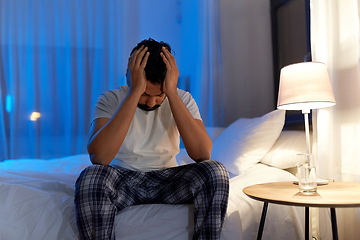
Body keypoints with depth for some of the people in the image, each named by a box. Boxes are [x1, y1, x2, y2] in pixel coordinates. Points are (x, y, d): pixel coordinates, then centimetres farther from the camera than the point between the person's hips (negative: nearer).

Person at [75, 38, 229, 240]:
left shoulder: (182, 99, -6)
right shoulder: (111, 100, -10)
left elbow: (203, 154, -23)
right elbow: (98, 157, -30)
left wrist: (172, 92, -26)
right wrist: (135, 92, -30)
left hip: (167, 180, 2)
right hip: (122, 179, -1)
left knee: (216, 172, -26)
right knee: (90, 177, -34)